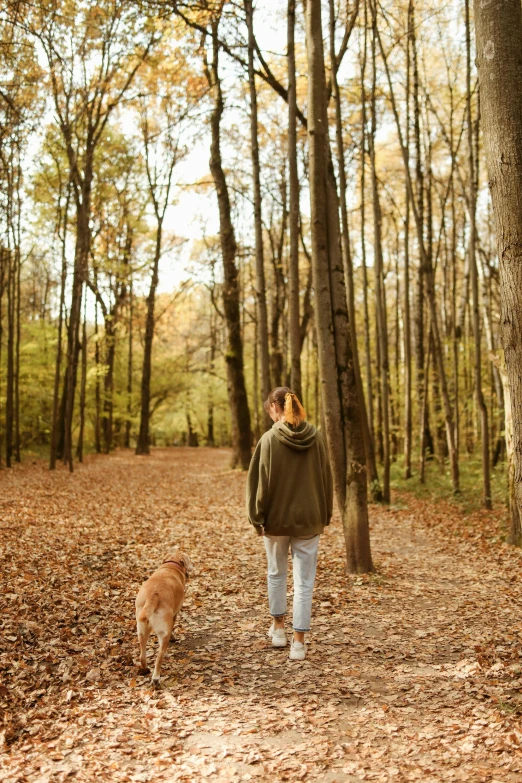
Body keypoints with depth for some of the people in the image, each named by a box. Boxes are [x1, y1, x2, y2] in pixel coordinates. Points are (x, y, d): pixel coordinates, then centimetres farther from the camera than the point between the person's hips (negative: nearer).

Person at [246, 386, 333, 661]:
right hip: (308, 520, 1)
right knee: (304, 581, 7)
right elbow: (326, 479, 2)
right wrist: (325, 516, 11)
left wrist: (257, 517, -1)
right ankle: (299, 641, 7)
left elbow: (260, 481, -10)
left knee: (276, 573, 20)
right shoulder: (316, 438, -4)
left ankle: (278, 627, 32)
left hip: (276, 519, -1)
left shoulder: (269, 439, -12)